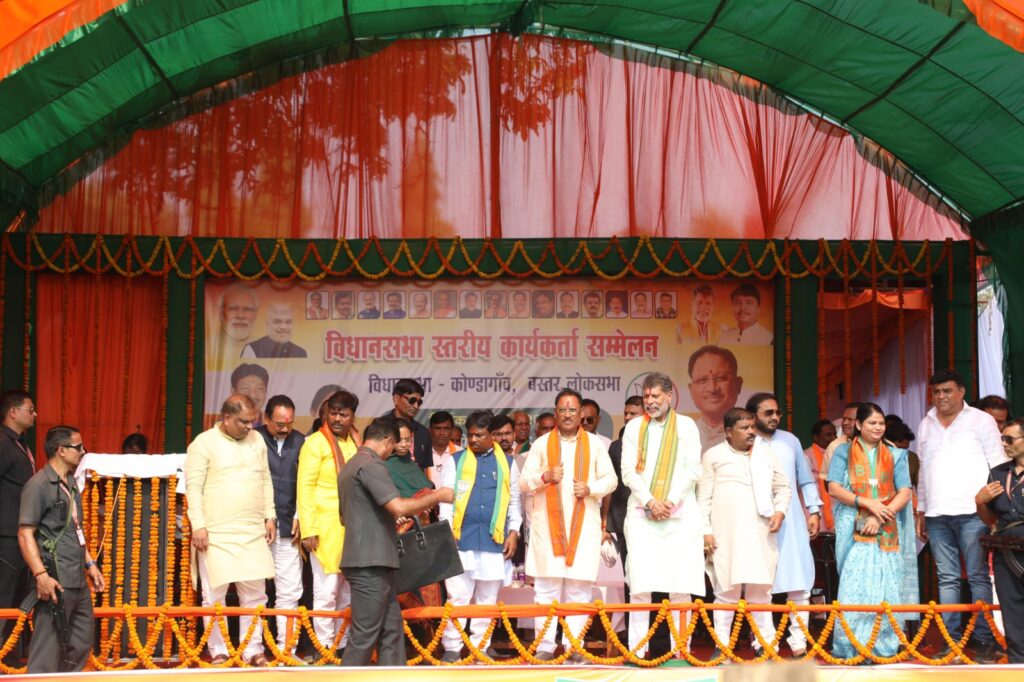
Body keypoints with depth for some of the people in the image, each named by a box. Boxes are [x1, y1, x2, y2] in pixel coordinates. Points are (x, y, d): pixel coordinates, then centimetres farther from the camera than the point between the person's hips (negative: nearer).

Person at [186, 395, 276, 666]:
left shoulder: (257, 440, 12)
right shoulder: (204, 444, -5)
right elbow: (194, 487, -8)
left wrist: (270, 516, 12)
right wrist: (198, 526, -13)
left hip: (253, 532, 5)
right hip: (216, 533, -5)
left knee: (255, 592, 6)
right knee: (215, 594, 0)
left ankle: (254, 650, 14)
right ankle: (218, 652, 10)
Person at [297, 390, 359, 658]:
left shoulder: (354, 444, 11)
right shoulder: (316, 443, -6)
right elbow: (304, 487, -9)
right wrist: (308, 529, -15)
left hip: (352, 527, 6)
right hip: (325, 527, -6)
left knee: (348, 591, 11)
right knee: (327, 590, -4)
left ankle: (343, 644, 20)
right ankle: (324, 647, 3)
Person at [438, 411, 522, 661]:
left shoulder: (507, 463, 11)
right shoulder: (457, 461, 7)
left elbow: (514, 501, 14)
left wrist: (513, 532, 4)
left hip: (494, 538, 2)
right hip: (462, 538, -2)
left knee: (488, 598, 7)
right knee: (458, 596, -3)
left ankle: (481, 645, 16)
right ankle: (452, 647, 3)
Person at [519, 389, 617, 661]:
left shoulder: (594, 444, 10)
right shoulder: (541, 444, 8)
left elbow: (610, 479, 9)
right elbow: (524, 482, 5)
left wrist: (590, 488, -11)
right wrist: (546, 477, -15)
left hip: (583, 523, 1)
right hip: (548, 522, 0)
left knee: (579, 587, -1)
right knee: (546, 587, -3)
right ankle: (545, 646, 1)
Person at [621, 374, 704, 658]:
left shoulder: (686, 426, 9)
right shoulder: (634, 427, 11)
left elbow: (693, 470, 3)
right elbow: (628, 471, 5)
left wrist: (671, 501, -9)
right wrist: (650, 502, -8)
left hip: (680, 514, 0)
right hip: (641, 514, 0)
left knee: (681, 584, -4)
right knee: (640, 584, -6)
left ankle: (681, 649, 0)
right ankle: (637, 650, -5)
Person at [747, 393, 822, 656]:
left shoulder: (790, 441, 11)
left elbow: (806, 479, 16)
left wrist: (814, 511, 9)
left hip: (791, 520, 3)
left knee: (798, 579, -2)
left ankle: (798, 638, 3)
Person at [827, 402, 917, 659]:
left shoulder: (895, 455, 15)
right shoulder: (844, 452, 8)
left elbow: (905, 492, 4)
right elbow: (834, 488, -3)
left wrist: (881, 516, -11)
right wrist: (868, 503, -13)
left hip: (887, 531, 2)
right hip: (855, 530, -2)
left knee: (886, 587, -3)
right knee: (855, 586, -10)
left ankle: (883, 647, 2)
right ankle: (851, 646, -7)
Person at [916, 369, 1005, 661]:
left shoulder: (981, 420, 4)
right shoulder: (926, 425, 17)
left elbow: (998, 465, 1)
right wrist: (921, 511, 18)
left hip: (972, 512, -4)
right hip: (936, 515, 4)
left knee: (978, 576, -5)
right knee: (947, 578, 4)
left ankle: (985, 640, -3)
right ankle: (952, 639, 6)